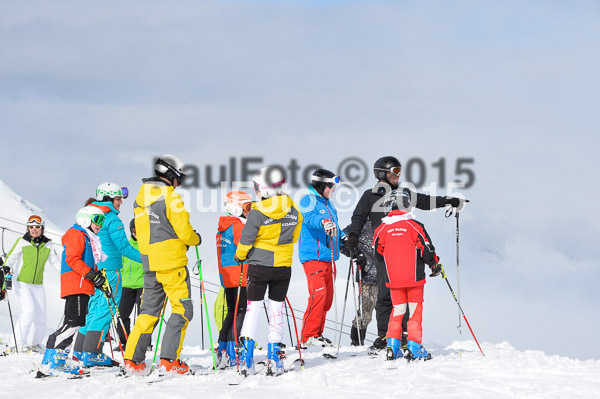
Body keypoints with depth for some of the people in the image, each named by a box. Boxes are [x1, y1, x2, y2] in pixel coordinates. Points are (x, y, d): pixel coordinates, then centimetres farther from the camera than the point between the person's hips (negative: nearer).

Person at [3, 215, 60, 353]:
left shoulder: (47, 246, 8)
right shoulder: (22, 242, -2)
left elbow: (56, 262, 14)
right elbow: (11, 256, -3)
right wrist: (7, 267, -22)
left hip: (38, 285, 5)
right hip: (22, 283, -5)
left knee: (40, 315, 1)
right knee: (29, 310, -21)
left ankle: (33, 343, 18)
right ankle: (18, 342, -16)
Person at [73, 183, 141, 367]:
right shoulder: (112, 220, -11)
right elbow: (124, 248, -16)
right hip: (109, 271, -9)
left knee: (95, 310, 15)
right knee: (106, 311, -7)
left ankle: (80, 350, 15)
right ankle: (92, 353, -11)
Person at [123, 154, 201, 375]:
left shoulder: (141, 198, 13)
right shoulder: (170, 196, -11)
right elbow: (183, 230, -13)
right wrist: (195, 239, 9)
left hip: (149, 263, 7)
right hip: (172, 262, -7)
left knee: (149, 310, 13)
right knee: (182, 309, -1)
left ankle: (132, 359, 7)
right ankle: (169, 359, -8)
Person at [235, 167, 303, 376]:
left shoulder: (257, 213, -16)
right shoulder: (293, 210, -2)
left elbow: (246, 240, -10)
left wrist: (239, 256, 10)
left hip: (259, 265, -3)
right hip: (283, 267, 3)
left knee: (253, 308, 5)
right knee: (277, 309, 12)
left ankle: (246, 358, -1)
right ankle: (274, 355, 8)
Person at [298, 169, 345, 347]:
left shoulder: (328, 204, 22)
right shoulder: (308, 201, -5)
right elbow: (309, 218, -27)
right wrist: (323, 222, -45)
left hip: (328, 257, 9)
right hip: (313, 256, -9)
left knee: (327, 297, 9)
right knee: (318, 293, -17)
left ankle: (317, 333, 17)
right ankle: (308, 335, -13)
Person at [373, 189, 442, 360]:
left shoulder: (383, 228, 0)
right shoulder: (413, 225, -10)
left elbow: (378, 248, 11)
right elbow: (425, 246, -8)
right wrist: (434, 263, 8)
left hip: (393, 278, 3)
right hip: (413, 276, -3)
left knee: (397, 309, 13)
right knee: (415, 309, 3)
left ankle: (393, 345, 6)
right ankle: (413, 345, -3)